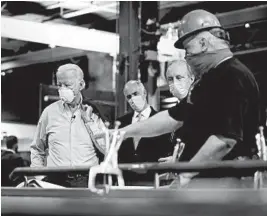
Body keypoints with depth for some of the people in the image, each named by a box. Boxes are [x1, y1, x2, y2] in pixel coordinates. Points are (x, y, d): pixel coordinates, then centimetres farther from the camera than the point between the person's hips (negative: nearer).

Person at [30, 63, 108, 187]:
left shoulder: (92, 111, 8)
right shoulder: (50, 112, 9)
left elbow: (107, 150, 0)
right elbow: (37, 150, 19)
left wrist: (89, 121, -2)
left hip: (87, 182, 0)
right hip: (56, 181, 0)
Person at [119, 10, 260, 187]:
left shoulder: (234, 77, -16)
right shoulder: (210, 79, 17)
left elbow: (225, 139, -24)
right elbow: (174, 117, 22)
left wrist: (185, 175, -18)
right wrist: (125, 132, 19)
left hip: (221, 181, -10)